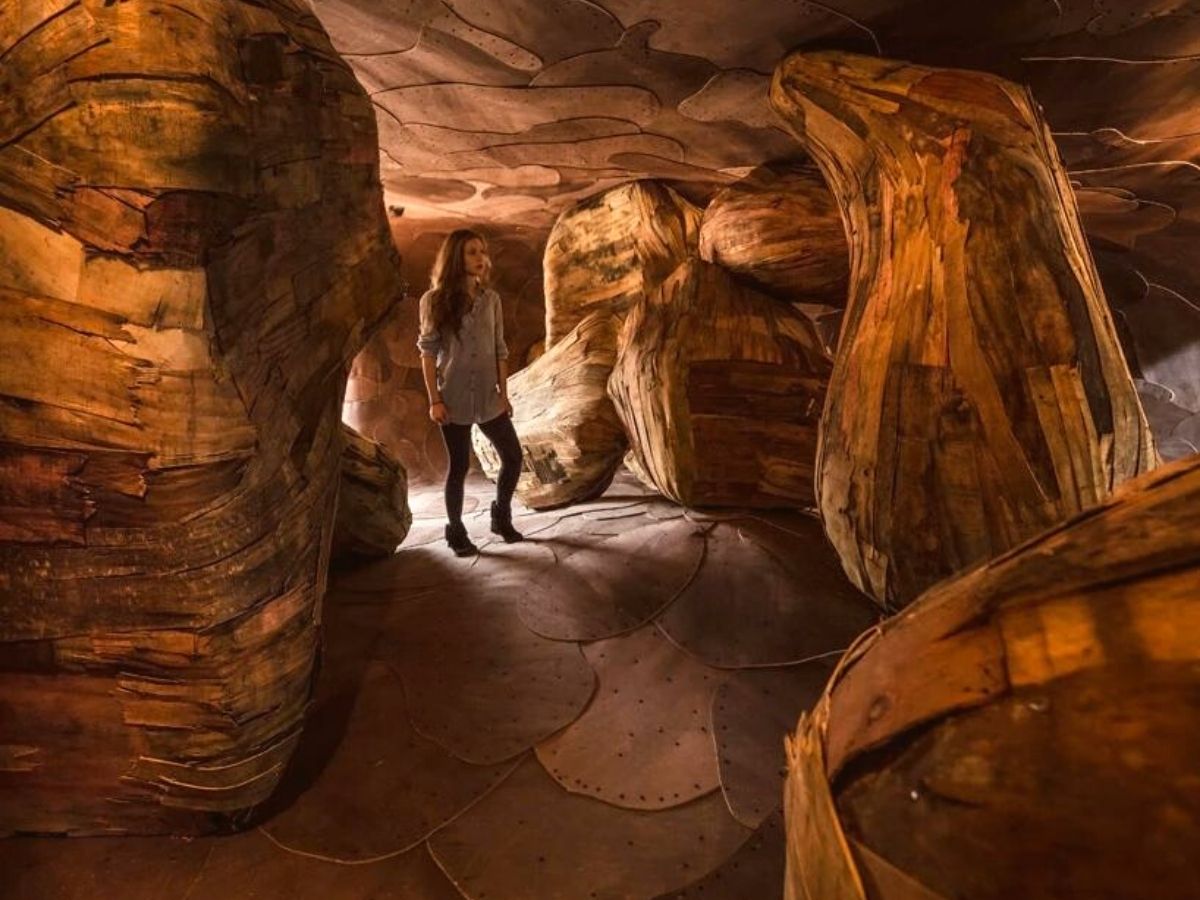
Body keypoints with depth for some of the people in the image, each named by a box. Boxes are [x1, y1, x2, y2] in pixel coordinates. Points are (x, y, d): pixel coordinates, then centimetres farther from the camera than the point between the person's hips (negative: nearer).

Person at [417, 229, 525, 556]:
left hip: (489, 397, 4)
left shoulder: (491, 299, 6)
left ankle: (501, 517, 29)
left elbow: (499, 349, 8)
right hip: (453, 399, -4)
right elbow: (428, 351, -6)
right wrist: (434, 400, -11)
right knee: (458, 467, 4)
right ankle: (456, 532, 22)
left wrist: (503, 392, 5)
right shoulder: (435, 299, -6)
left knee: (513, 457, 7)